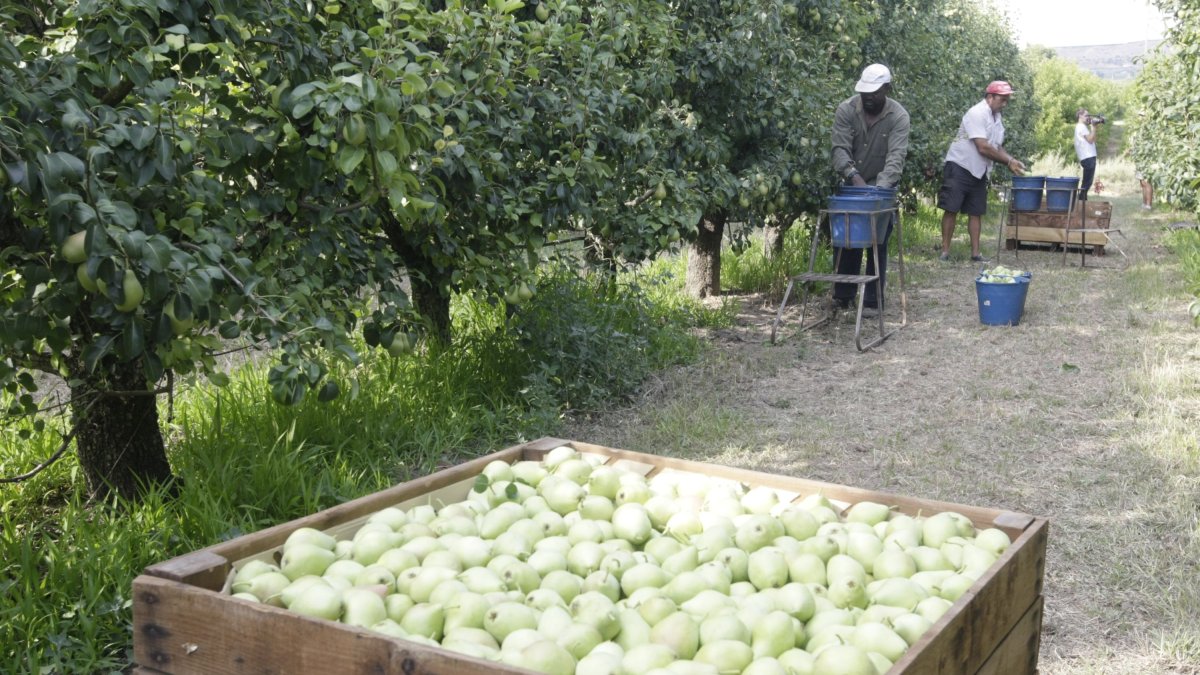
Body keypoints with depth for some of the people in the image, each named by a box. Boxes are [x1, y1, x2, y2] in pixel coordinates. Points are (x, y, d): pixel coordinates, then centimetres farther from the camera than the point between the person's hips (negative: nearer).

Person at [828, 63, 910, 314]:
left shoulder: (898, 117, -17)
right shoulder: (846, 110, -12)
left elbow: (896, 157, -27)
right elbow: (840, 148, -20)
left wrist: (879, 188, -41)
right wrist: (854, 176, -36)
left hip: (883, 186, -2)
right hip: (852, 184, 2)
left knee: (877, 244, -4)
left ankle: (873, 301, 2)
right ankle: (842, 296, 16)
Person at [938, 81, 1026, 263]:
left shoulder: (996, 118, 9)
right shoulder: (977, 113, -17)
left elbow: (997, 147, 14)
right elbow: (983, 147, -23)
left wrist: (1012, 161, -3)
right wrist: (1008, 161, -16)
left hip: (979, 171, 8)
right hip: (959, 167, -8)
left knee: (976, 212, 6)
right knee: (951, 209, -5)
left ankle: (975, 253, 9)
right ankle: (945, 251, -2)